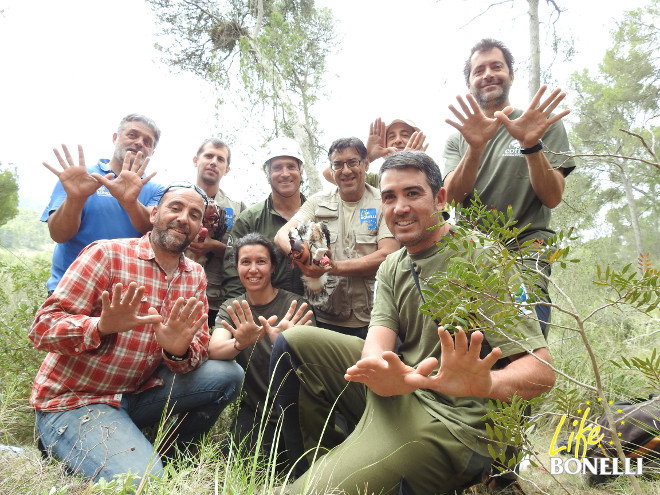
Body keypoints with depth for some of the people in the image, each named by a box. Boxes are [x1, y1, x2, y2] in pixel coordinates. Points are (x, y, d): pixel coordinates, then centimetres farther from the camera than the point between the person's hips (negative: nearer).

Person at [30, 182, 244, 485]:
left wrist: (179, 351, -27)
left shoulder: (195, 276, 3)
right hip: (73, 400, -5)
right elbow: (42, 327, -17)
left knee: (228, 374, -11)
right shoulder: (107, 254, -13)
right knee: (142, 479, -25)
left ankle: (172, 456, 10)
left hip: (138, 392, 6)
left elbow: (198, 347, -2)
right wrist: (103, 326, -37)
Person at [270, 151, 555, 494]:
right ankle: (310, 463, 11)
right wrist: (386, 374, -34)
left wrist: (485, 383, -41)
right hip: (394, 392, 7)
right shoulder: (391, 268, 8)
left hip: (450, 422, -7)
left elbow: (541, 369, -18)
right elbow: (378, 340, -8)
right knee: (296, 342, 0)